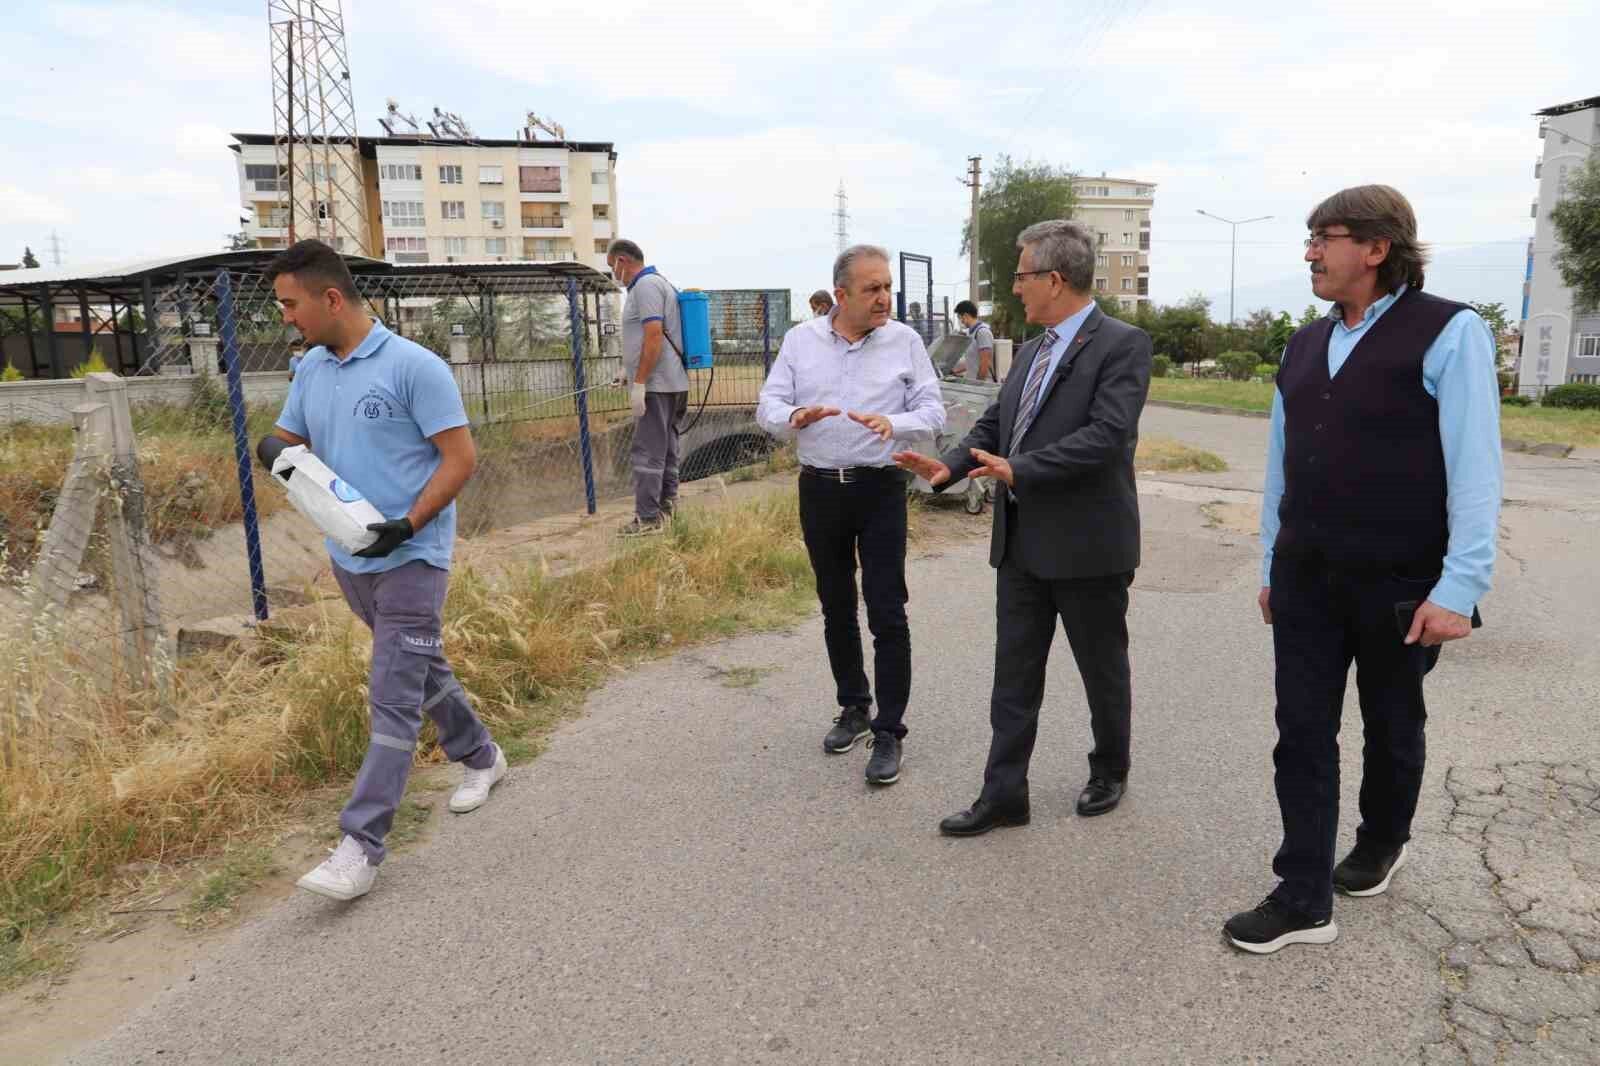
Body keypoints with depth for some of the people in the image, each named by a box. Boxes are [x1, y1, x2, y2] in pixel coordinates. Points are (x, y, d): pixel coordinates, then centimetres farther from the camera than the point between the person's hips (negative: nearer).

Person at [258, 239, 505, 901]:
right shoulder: (311, 368, 8)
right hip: (349, 557, 8)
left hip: (411, 557, -8)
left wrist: (409, 524, -23)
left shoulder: (414, 367, -14)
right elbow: (290, 439, 17)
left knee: (393, 696, -8)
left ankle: (362, 845, -5)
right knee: (420, 667, 20)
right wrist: (274, 450, -8)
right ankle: (480, 756, 40)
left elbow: (461, 457, -15)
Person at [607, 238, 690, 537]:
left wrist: (639, 383, -22)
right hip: (673, 383, 10)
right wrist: (630, 368, 30)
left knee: (647, 451, -9)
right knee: (666, 449, 14)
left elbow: (654, 335, -22)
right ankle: (667, 507, 21)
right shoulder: (658, 282, 20)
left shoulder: (645, 285, -12)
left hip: (656, 385, -10)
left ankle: (648, 518, -7)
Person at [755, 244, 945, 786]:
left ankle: (889, 731, 5)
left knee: (887, 614, -5)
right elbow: (768, 407, 0)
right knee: (836, 608, 14)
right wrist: (794, 417, -24)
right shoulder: (800, 339, 3)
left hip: (880, 488, -2)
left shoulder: (905, 341, -1)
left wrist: (893, 424, -24)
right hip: (820, 490, 3)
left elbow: (933, 412, -3)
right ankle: (854, 708, 31)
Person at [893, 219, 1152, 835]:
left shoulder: (1122, 345, -11)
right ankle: (1003, 795, 17)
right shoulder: (1034, 349, 12)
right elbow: (995, 422, 14)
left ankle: (1110, 772, 35)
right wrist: (948, 467, -2)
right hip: (1022, 543, 7)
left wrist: (1019, 470, -27)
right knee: (1013, 674, 9)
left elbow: (1107, 434, -23)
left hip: (1087, 543, -7)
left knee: (1102, 669, 13)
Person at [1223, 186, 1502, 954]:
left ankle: (1380, 843, 40)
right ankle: (1303, 898, 10)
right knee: (1302, 733, 3)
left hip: (1399, 583, -4)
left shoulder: (1448, 333, -9)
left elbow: (1475, 469, -14)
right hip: (1307, 578, 5)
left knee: (1390, 727, 15)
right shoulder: (1305, 345, 9)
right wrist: (1272, 564, 14)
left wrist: (1460, 588, -19)